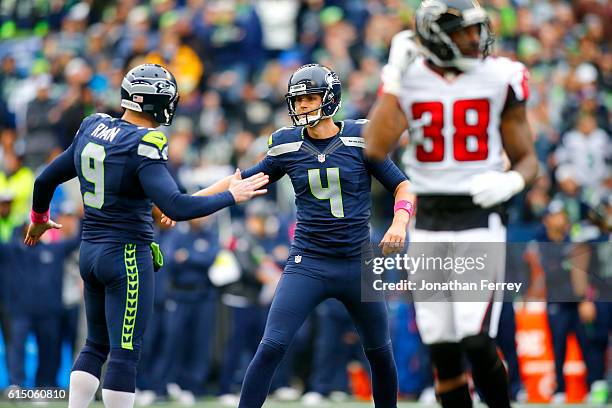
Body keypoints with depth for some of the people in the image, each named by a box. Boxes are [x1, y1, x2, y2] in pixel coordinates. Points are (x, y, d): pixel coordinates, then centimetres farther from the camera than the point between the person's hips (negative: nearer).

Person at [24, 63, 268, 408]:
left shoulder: (91, 130, 4)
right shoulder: (144, 147, -19)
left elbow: (45, 181, 15)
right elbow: (176, 206, -27)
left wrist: (39, 220, 34)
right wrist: (231, 196, -15)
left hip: (91, 251, 8)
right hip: (128, 256, -8)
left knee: (96, 345, 18)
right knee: (125, 352, -3)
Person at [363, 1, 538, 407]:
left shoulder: (499, 78, -1)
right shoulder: (407, 80, 1)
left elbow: (527, 157, 6)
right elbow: (376, 148, -14)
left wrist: (511, 181, -16)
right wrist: (394, 79, -15)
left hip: (480, 217, -2)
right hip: (429, 222, 2)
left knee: (477, 339, -13)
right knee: (442, 350, 4)